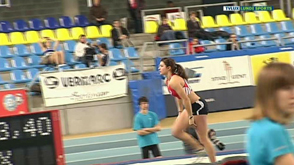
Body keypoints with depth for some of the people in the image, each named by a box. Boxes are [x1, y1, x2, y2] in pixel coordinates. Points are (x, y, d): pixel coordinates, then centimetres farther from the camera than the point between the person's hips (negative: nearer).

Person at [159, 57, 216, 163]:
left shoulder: (174, 81, -23)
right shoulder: (168, 81, 6)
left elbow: (186, 99, -24)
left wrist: (190, 117, -20)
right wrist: (180, 113, 16)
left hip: (198, 106, -10)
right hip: (191, 106, 10)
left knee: (203, 138, -2)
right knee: (176, 131, 6)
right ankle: (199, 147, 12)